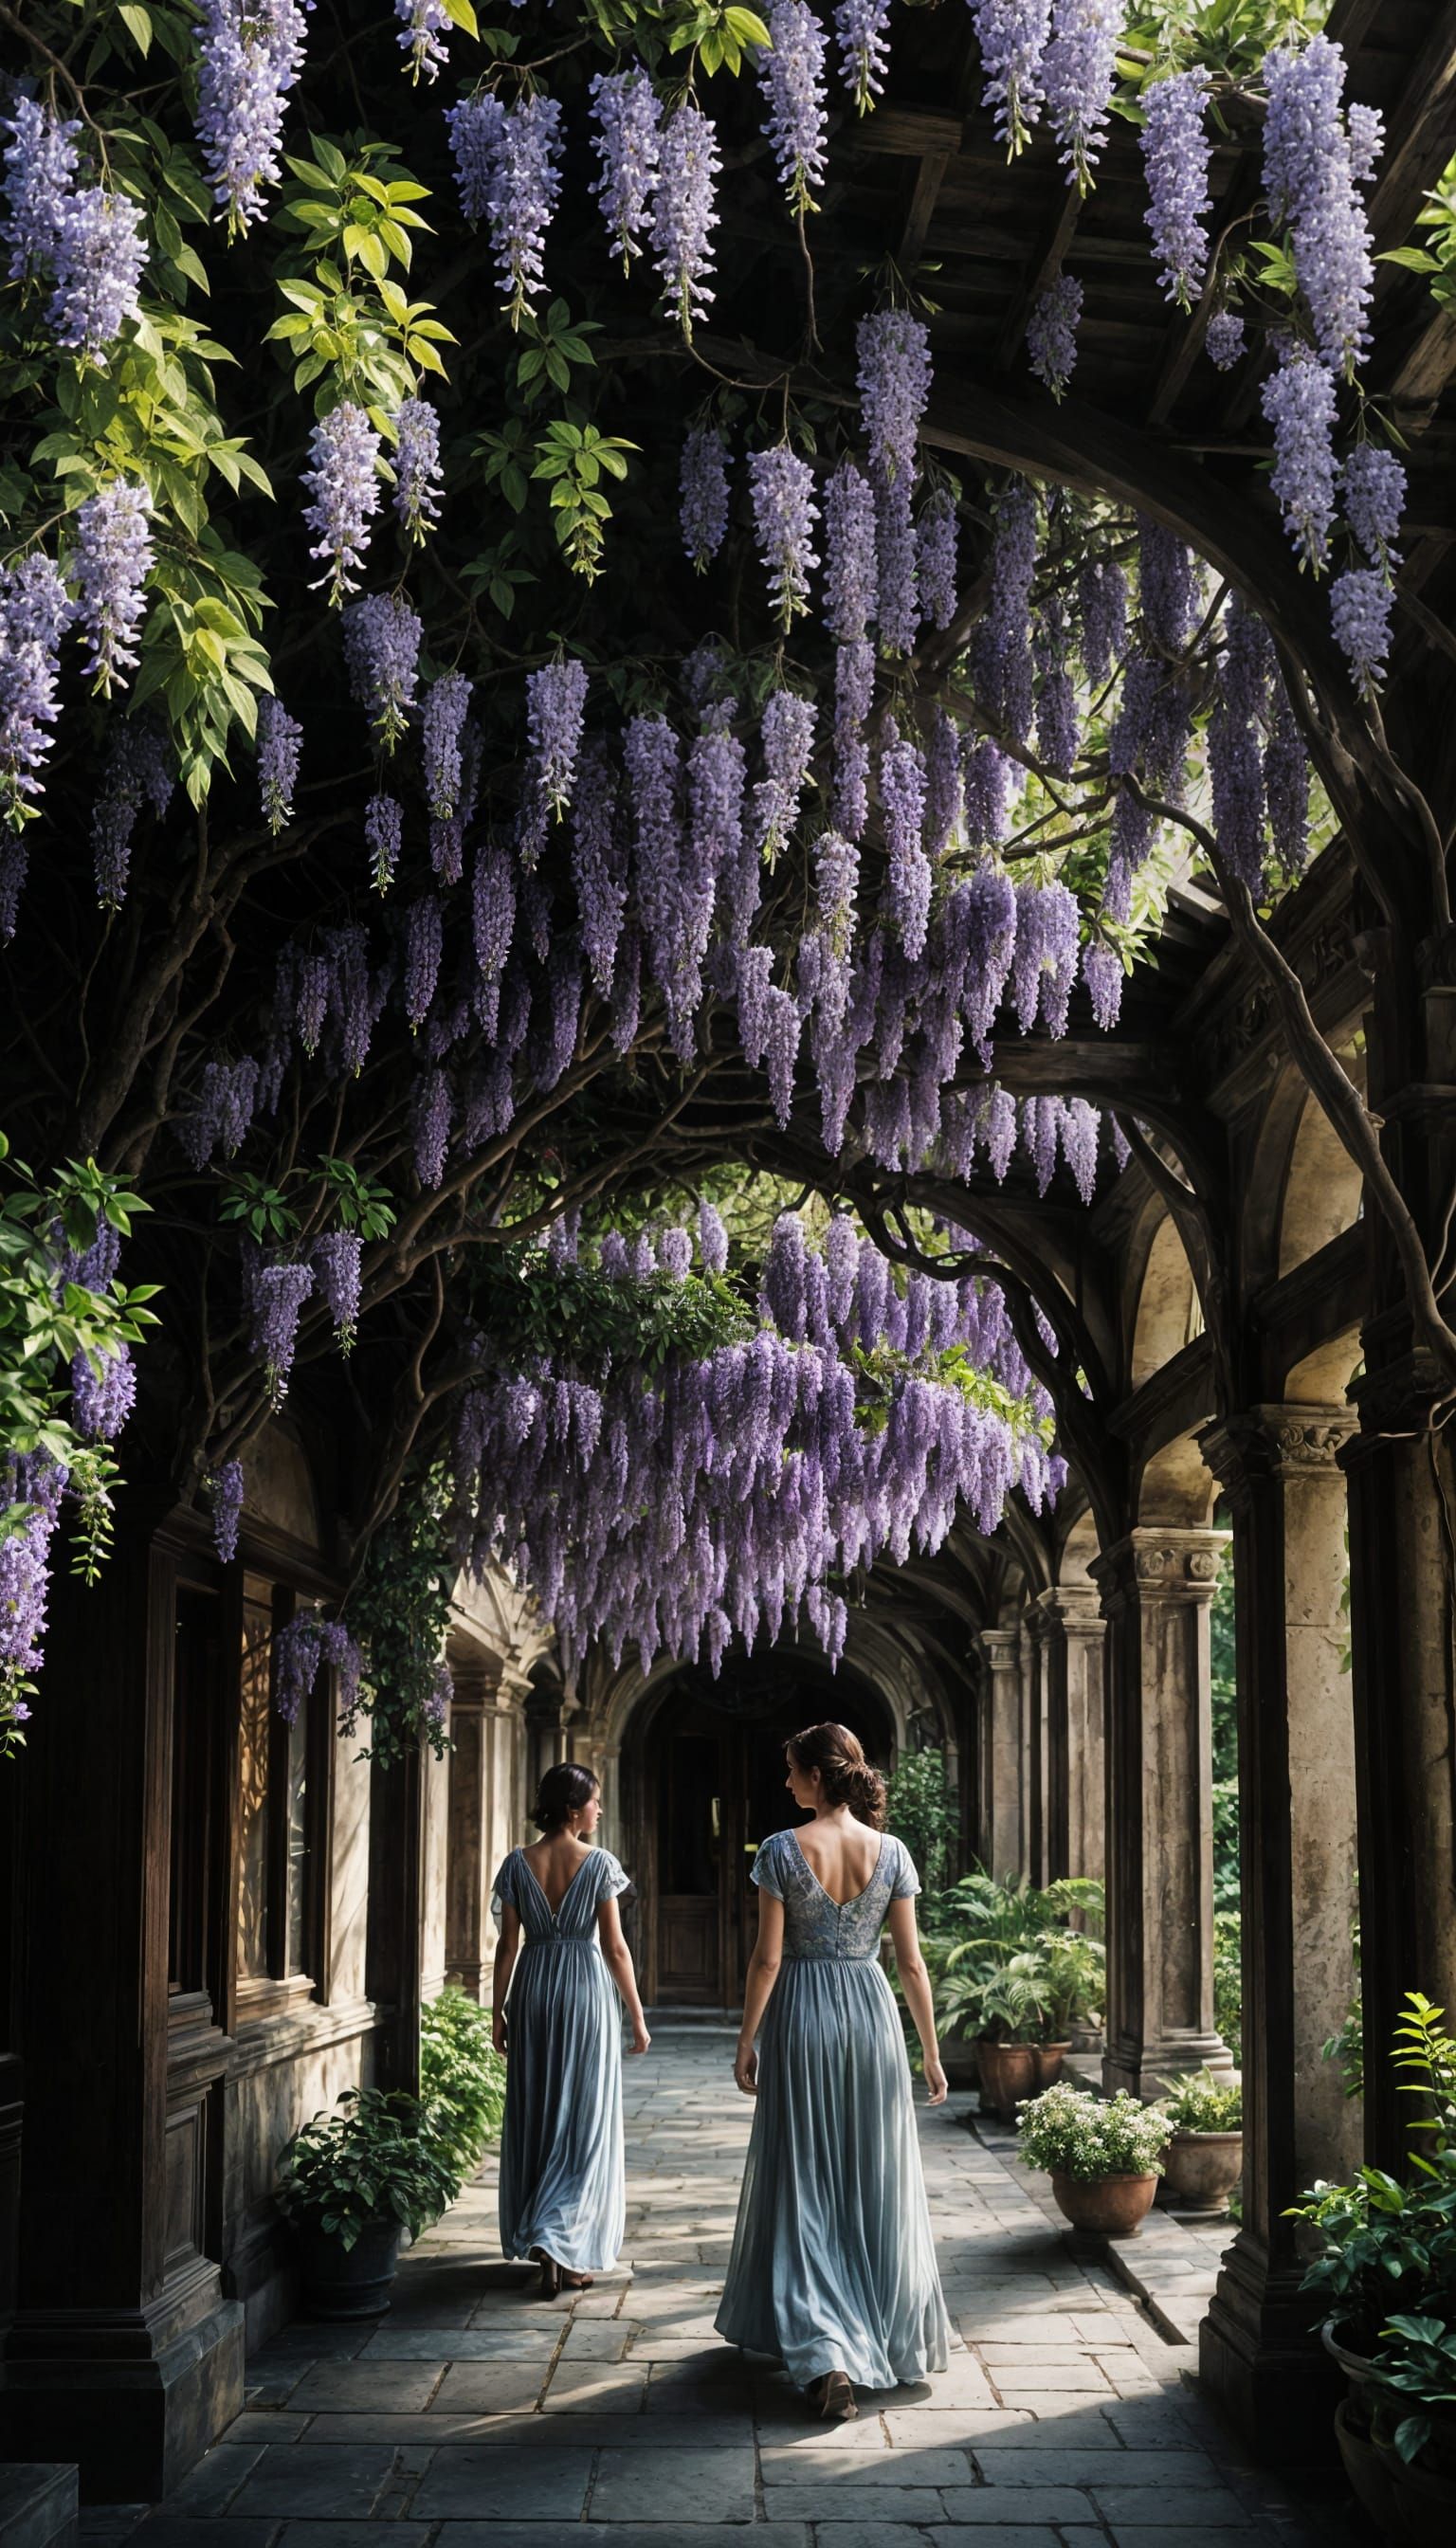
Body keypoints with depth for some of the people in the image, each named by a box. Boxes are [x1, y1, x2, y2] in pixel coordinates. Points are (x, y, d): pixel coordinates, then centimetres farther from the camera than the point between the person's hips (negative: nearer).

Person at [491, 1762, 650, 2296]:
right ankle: (560, 2242, -10)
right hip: (586, 1990, -3)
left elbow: (508, 1944, 1)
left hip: (533, 1990, 3)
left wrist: (498, 2012, 9)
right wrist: (637, 2016, 0)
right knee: (584, 2118, 2)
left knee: (535, 2114, 14)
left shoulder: (518, 1864, 0)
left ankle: (534, 2235, 22)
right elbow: (615, 1946, -7)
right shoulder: (599, 1863, -8)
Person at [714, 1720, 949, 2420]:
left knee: (804, 2183, 4)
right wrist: (931, 2051, 7)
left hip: (802, 2015, -2)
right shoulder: (890, 1852, -2)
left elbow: (767, 1957, -9)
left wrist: (746, 2041, 1)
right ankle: (885, 2337, 25)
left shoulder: (782, 1851, -10)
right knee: (876, 2181, 14)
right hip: (871, 2011, 2)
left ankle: (826, 2355, -6)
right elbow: (911, 1961, 0)